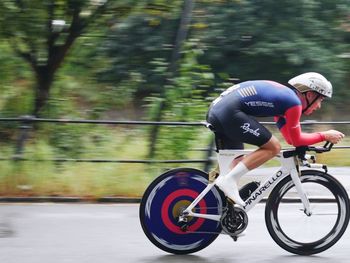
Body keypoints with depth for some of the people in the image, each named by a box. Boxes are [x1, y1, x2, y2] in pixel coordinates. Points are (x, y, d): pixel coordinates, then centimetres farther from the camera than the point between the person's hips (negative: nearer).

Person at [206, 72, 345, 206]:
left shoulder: (283, 93, 26)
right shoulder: (293, 102, -3)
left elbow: (290, 137, 30)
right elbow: (296, 141, 4)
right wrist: (325, 135, 13)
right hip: (230, 113, -10)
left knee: (237, 163, 19)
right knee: (273, 147, -6)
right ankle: (229, 180, -11)